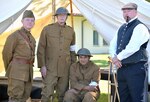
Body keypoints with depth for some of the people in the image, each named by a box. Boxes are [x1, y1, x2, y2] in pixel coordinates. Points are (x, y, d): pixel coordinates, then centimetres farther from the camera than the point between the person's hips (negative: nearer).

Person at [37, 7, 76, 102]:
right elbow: (41, 49, -1)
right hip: (50, 67, -3)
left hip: (65, 67, 3)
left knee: (63, 93, 6)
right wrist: (42, 66, -8)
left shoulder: (71, 31, 8)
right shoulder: (47, 29, 0)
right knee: (47, 92, -10)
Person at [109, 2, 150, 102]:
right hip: (121, 67, 8)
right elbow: (113, 44, 15)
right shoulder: (122, 28, 16)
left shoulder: (139, 27, -10)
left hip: (135, 68, -8)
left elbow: (132, 47, -20)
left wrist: (118, 58, -10)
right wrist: (114, 58, -5)